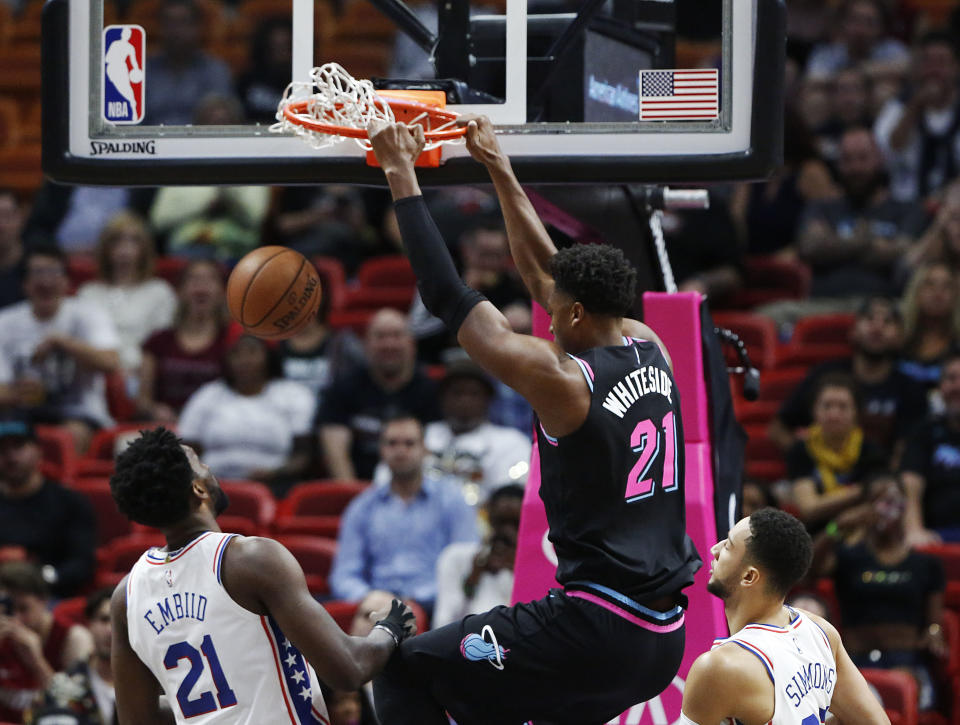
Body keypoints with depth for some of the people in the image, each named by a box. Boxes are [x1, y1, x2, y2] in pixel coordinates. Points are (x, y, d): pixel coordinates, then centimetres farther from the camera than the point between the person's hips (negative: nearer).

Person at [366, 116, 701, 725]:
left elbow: (447, 298, -5)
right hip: (665, 636, 8)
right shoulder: (650, 350, 8)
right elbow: (543, 270, 23)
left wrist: (401, 175, 2)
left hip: (596, 626, -8)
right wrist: (499, 170, 29)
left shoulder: (560, 379, -12)